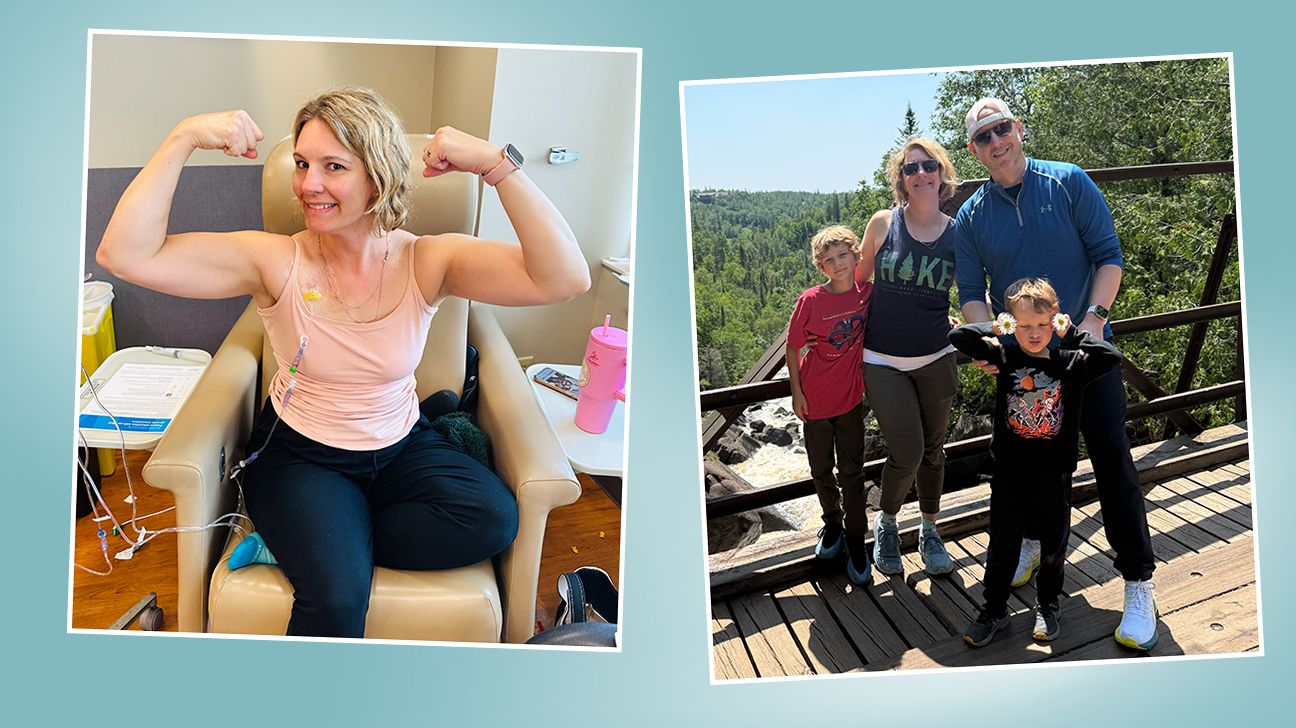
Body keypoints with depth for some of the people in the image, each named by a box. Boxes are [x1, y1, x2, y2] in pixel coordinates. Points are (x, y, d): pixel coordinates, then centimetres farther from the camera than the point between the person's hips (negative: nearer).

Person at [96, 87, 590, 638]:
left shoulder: (427, 262, -13)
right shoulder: (276, 261, -14)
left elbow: (565, 279, -28)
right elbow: (125, 255, -25)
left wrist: (497, 164, -35)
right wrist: (185, 137, -29)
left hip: (401, 449, 4)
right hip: (299, 456, -3)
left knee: (493, 518, -24)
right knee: (336, 595, -29)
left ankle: (305, 541, -7)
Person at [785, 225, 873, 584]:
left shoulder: (868, 293, -8)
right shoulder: (810, 300, -15)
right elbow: (793, 347, -6)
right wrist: (796, 391, -5)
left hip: (851, 396, 1)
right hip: (815, 399, -1)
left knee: (851, 470, 7)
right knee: (821, 470, 13)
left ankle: (855, 538, 22)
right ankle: (832, 522, 38)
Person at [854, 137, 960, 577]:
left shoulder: (958, 233, -2)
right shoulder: (884, 224, -7)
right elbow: (858, 280, 5)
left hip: (935, 359, 2)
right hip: (883, 362, -2)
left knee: (933, 451, 15)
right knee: (907, 455, -6)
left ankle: (929, 532, 36)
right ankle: (886, 524, 23)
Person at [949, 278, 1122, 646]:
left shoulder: (1069, 362, -5)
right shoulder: (1004, 356, -5)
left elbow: (1110, 357, -20)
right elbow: (958, 336, -9)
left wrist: (1073, 333, -13)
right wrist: (995, 328, -7)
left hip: (1054, 476, 1)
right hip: (1009, 473, 0)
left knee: (1054, 544, 16)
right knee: (1003, 545, 9)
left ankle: (1047, 605, 38)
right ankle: (994, 610, 26)